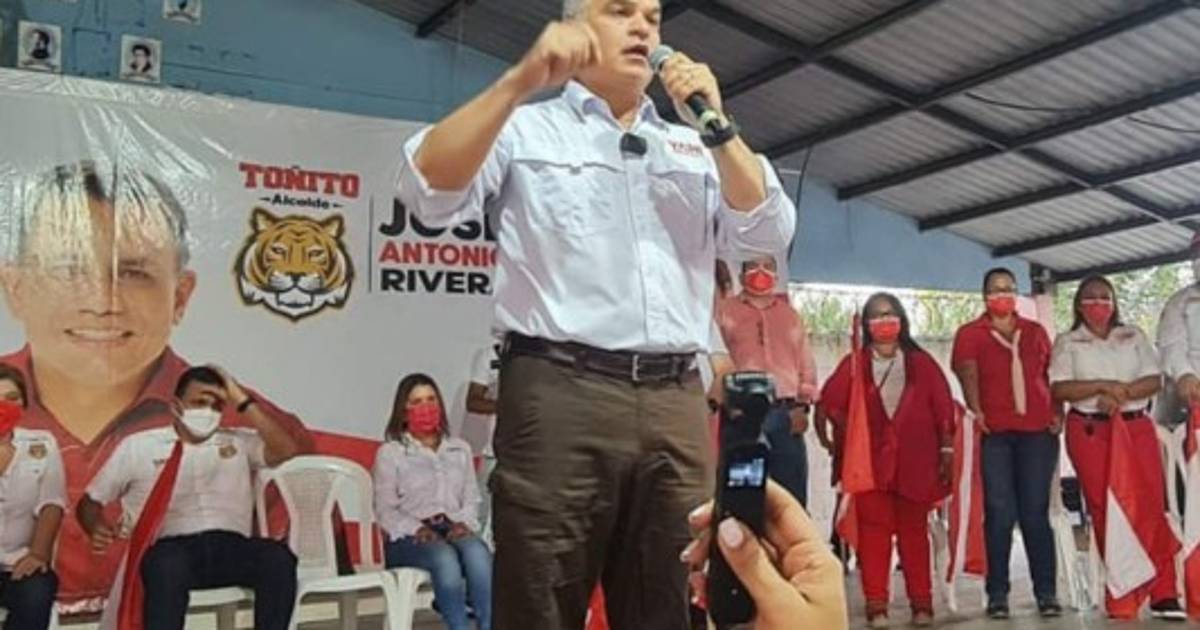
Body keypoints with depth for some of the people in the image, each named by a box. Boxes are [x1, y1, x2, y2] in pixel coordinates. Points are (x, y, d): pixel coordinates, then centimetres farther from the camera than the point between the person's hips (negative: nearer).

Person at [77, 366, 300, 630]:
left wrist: (243, 402, 5)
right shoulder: (138, 446, 17)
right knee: (167, 565, -38)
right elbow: (89, 501, 20)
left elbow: (287, 451, 3)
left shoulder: (239, 441, 21)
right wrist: (98, 529, -4)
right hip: (174, 548, -1)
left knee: (278, 557, -31)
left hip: (232, 548, 2)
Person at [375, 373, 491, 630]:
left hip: (454, 530, 3)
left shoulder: (460, 449, 22)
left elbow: (472, 498, 15)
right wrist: (417, 529, -15)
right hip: (409, 537, -2)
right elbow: (385, 509, 3)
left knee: (477, 551, -34)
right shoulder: (390, 452, 10)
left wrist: (464, 523, -8)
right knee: (445, 557, -37)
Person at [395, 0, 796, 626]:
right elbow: (430, 192, -7)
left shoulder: (693, 147, 21)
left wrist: (716, 125, 0)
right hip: (559, 394, -4)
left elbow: (769, 231, 10)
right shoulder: (527, 129, 10)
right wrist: (521, 81, -14)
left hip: (675, 403, 4)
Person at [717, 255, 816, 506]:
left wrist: (802, 405, 4)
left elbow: (807, 365, 17)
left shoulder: (791, 315, 20)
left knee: (791, 496, 3)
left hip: (786, 416, 3)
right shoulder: (725, 311, 10)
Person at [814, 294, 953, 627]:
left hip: (914, 462, 1)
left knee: (914, 530, 6)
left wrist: (947, 451, 1)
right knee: (874, 530, -3)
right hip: (870, 462, 0)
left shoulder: (922, 363, 8)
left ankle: (922, 602, 12)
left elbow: (943, 409, 6)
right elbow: (828, 404, 0)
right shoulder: (854, 365, 6)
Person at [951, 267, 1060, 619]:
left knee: (1036, 512, 1)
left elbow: (1050, 376, 18)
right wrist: (976, 410, -21)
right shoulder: (970, 334, 8)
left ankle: (1046, 592, 6)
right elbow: (967, 373, -7)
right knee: (1000, 513, -3)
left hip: (1037, 431, 2)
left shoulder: (1035, 332, 17)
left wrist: (1058, 414, 5)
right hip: (994, 434, -2)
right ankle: (997, 595, 2)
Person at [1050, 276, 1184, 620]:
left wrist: (1121, 394, -12)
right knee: (1105, 510, -3)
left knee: (1151, 507, -7)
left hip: (1136, 427, 2)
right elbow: (1059, 389, -5)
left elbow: (1155, 380, 4)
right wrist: (1102, 386, -16)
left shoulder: (1134, 336, 14)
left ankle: (1163, 592, -4)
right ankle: (1122, 594, 4)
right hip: (1090, 432, -1)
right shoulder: (1067, 343, 7)